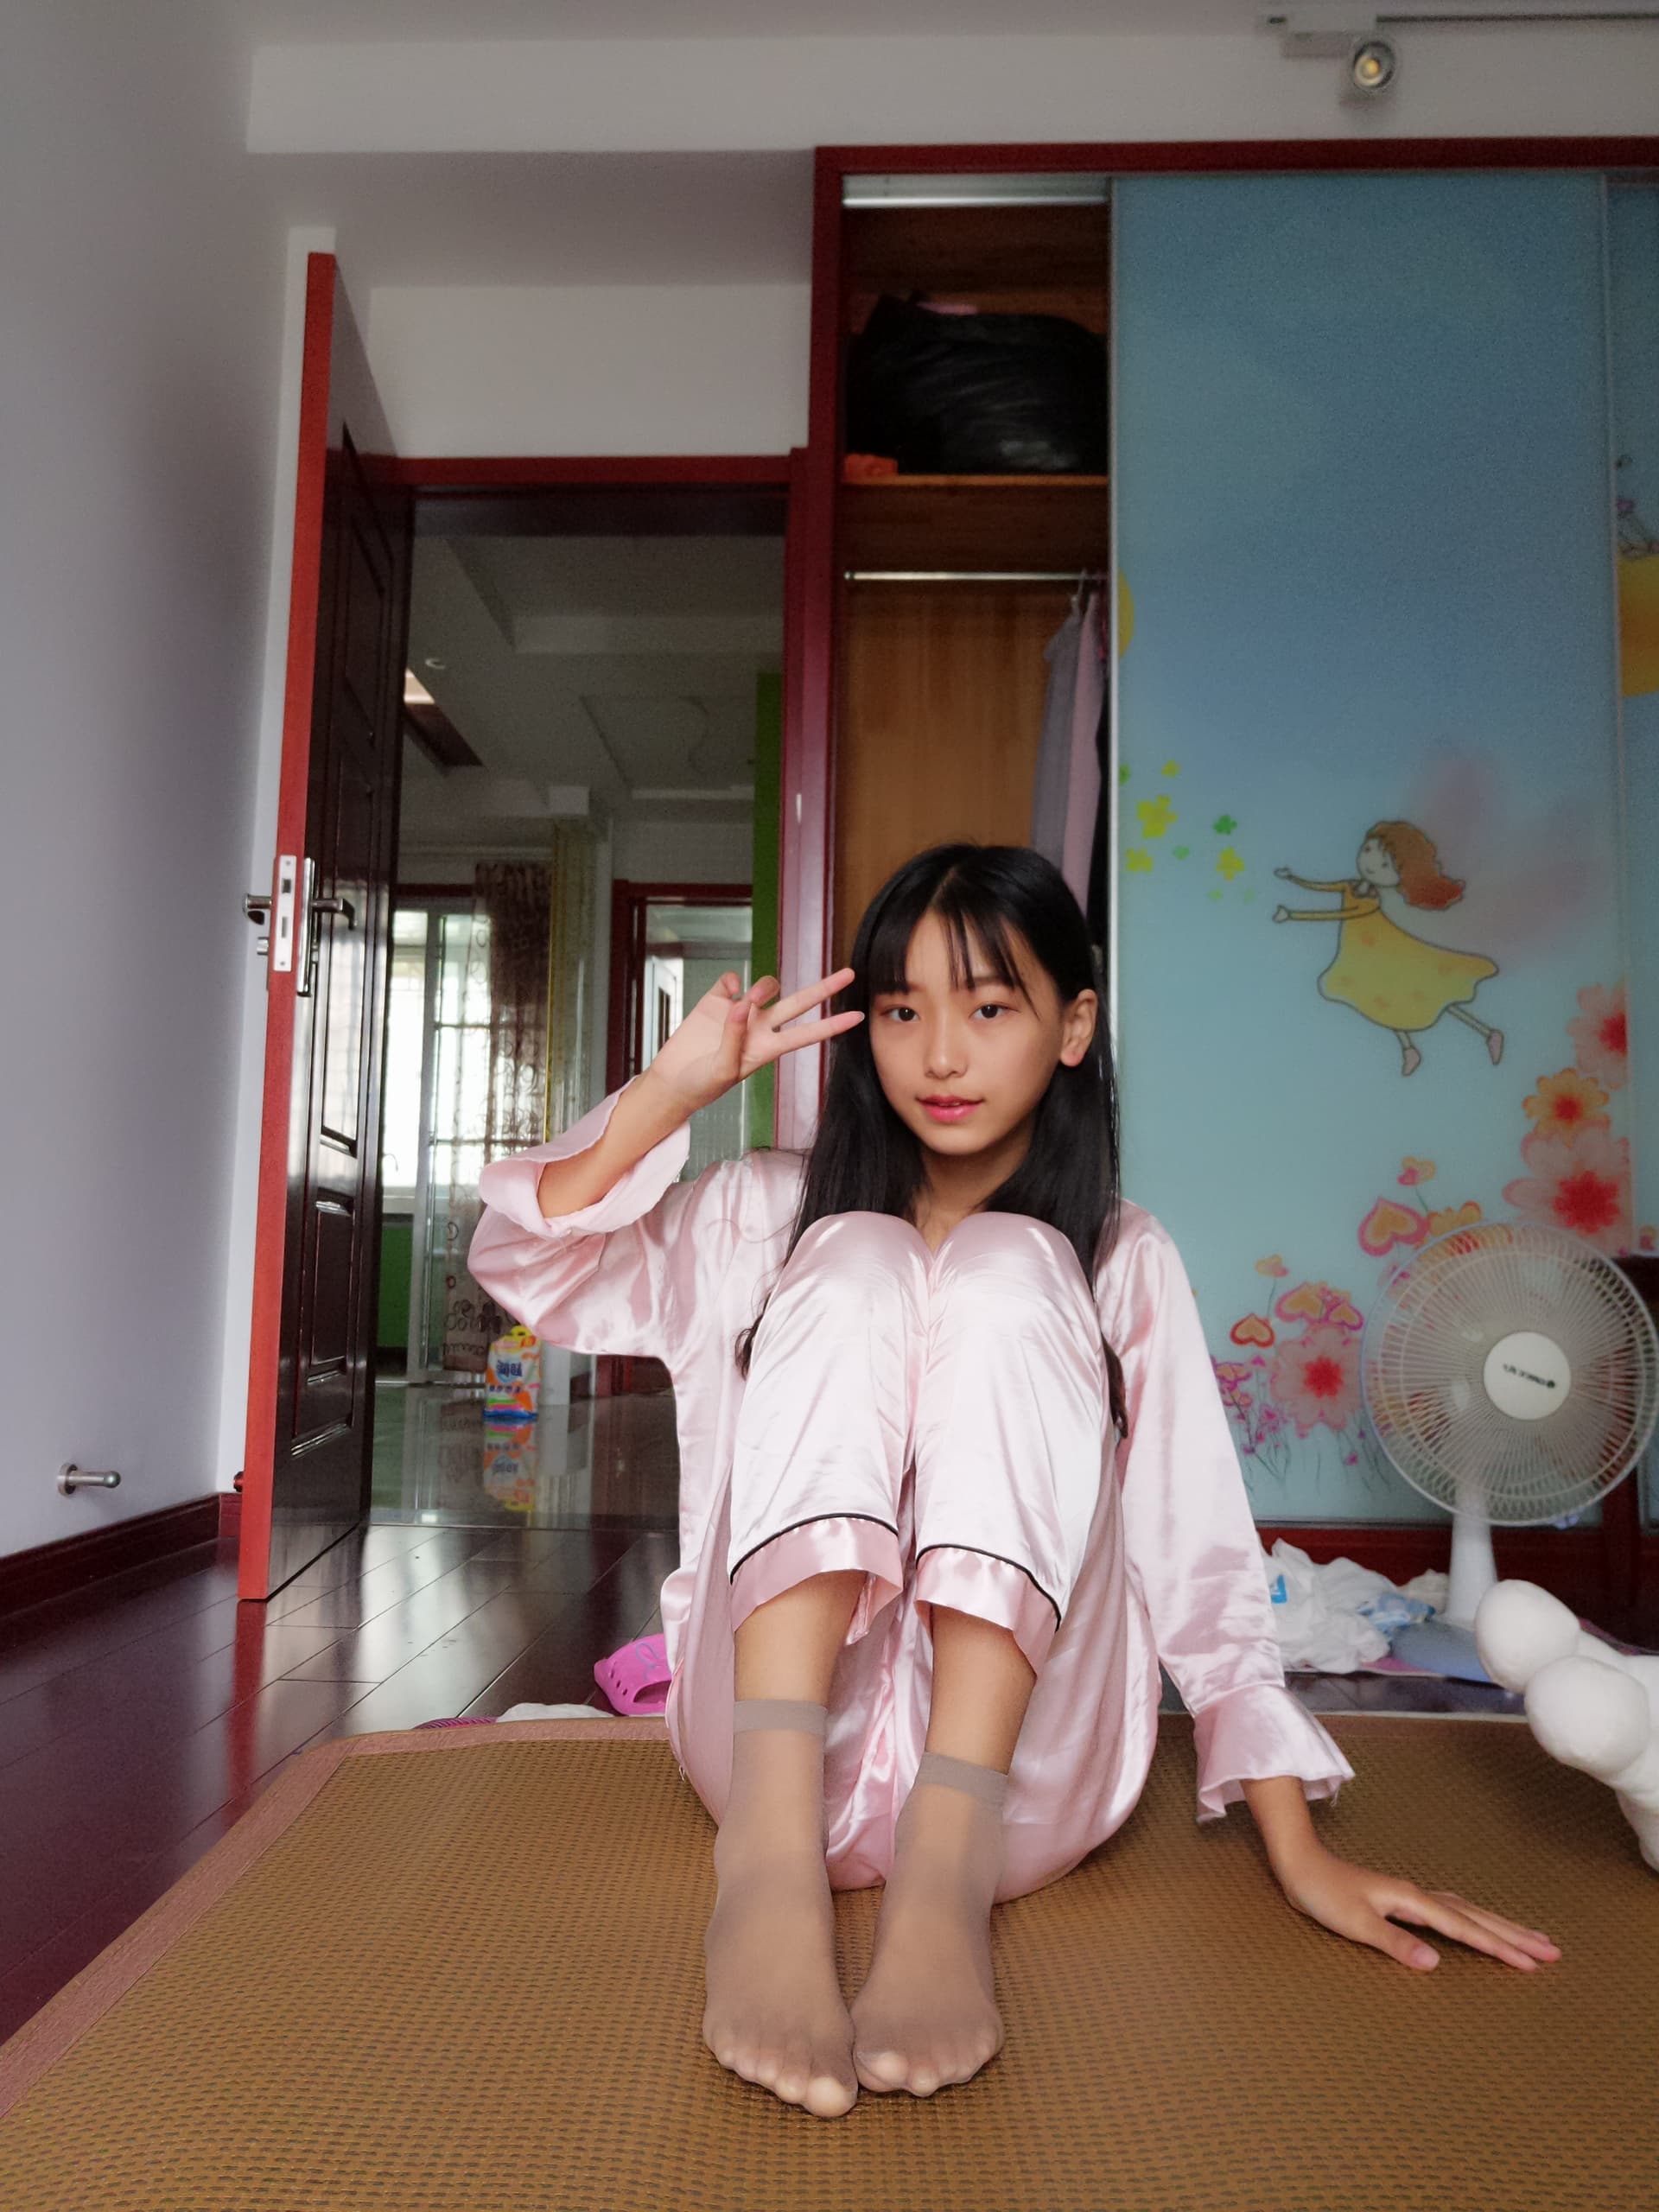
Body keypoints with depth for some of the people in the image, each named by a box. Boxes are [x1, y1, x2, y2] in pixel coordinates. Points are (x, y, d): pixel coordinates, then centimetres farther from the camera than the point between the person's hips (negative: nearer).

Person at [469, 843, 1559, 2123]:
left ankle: (948, 1870, -30)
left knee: (1006, 1275, -18)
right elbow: (526, 1264, 3)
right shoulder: (772, 1217, 11)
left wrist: (1303, 1856, -5)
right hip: (786, 1737, 1)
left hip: (1018, 1770, 0)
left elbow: (1204, 1560, 2)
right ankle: (771, 1852, -30)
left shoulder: (1122, 1262, 7)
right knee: (853, 1264, -17)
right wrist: (682, 1083, -8)